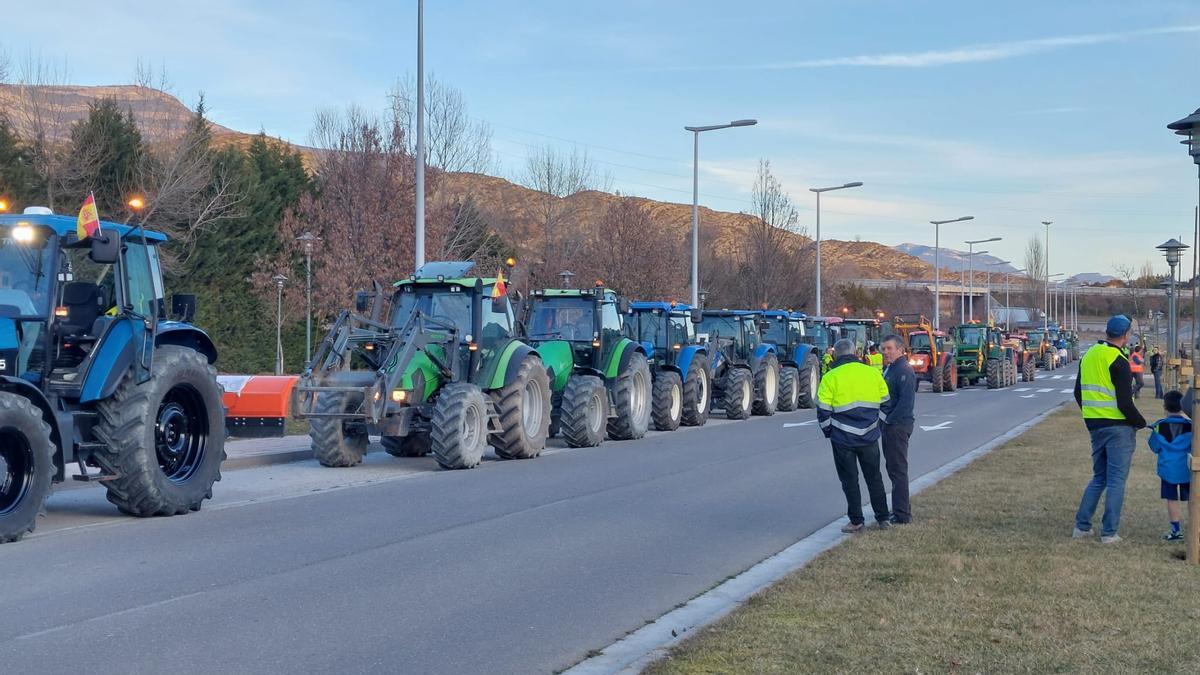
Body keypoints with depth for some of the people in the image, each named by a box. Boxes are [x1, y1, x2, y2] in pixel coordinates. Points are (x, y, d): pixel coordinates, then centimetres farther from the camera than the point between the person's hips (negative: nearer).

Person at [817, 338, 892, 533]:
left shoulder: (830, 378, -9)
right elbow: (885, 404, 9)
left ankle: (856, 522, 10)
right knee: (874, 478, 16)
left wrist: (829, 432, 9)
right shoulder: (873, 373, 3)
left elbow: (823, 412, -7)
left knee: (850, 480, 7)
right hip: (870, 437, 3)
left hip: (843, 439, -3)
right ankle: (883, 518, 20)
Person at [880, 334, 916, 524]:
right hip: (889, 425, 10)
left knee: (898, 469, -7)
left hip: (898, 426, -10)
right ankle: (901, 508, 26)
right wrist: (885, 420, 11)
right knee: (893, 468, 17)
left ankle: (902, 515, -3)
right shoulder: (889, 369, 16)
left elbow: (906, 401, -24)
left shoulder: (904, 371, -16)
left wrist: (890, 420, -19)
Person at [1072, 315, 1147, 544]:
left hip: (1095, 427, 7)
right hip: (1119, 426, -7)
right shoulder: (1118, 361, -16)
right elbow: (1125, 402, -18)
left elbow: (1078, 393, 16)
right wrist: (1140, 422, -3)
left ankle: (1081, 526, 15)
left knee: (1098, 477, 17)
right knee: (1116, 480, 0)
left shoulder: (1088, 356, 8)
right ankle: (1109, 532, 1)